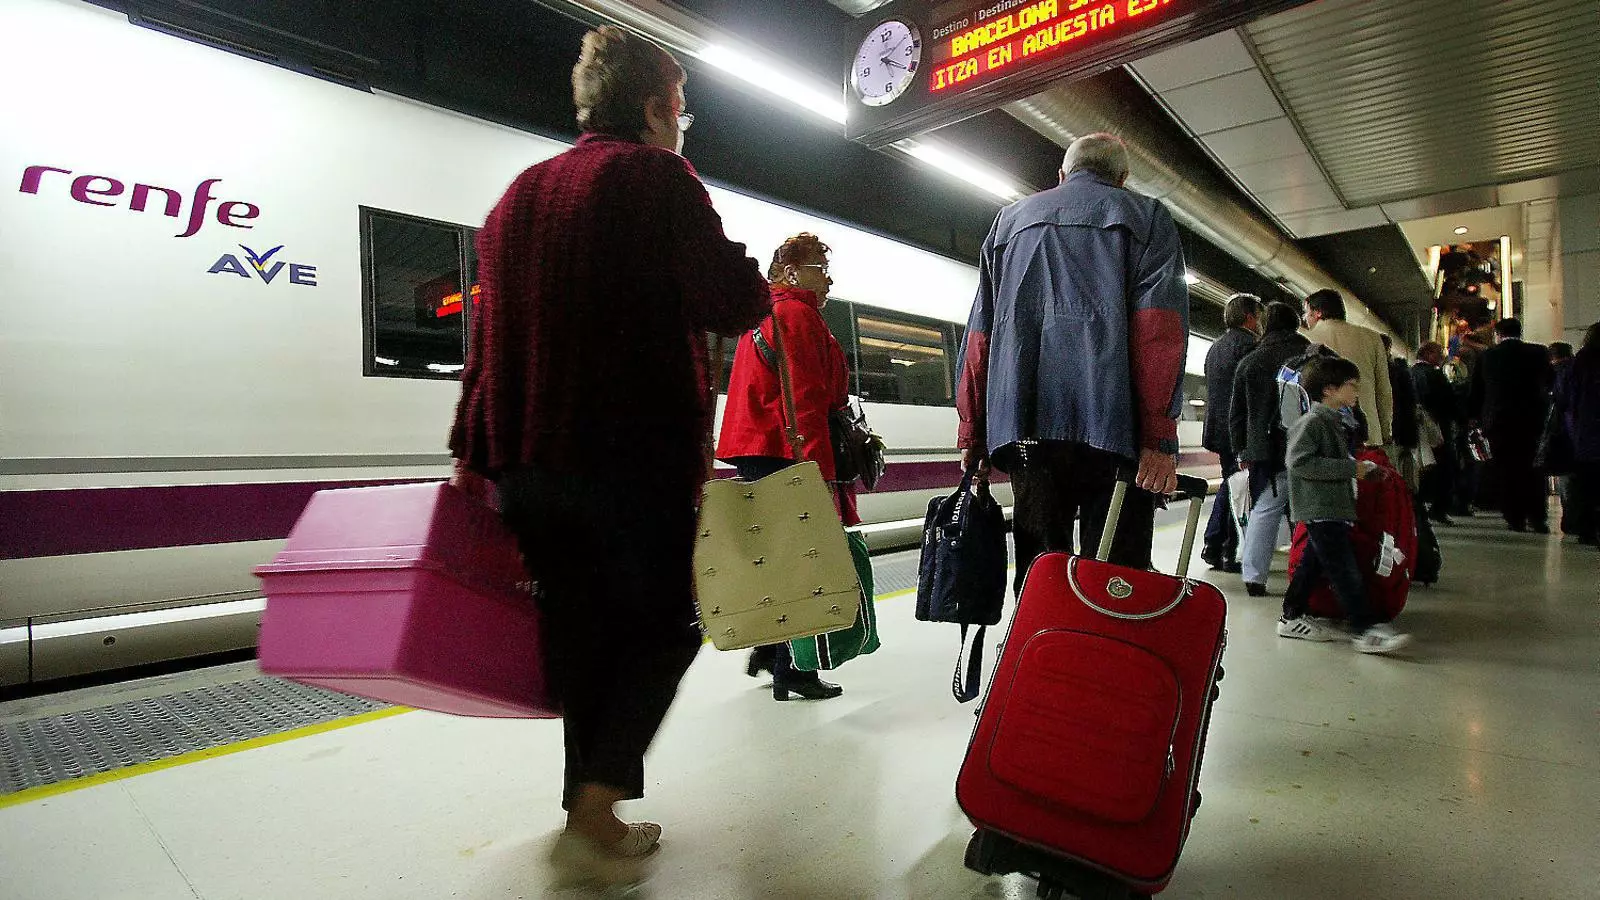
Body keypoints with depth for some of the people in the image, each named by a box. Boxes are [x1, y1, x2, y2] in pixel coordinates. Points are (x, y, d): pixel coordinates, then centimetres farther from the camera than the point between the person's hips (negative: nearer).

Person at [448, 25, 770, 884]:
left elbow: (488, 332, 17)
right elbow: (730, 300, -14)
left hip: (527, 460, 7)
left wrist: (474, 451, 18)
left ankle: (594, 821, 20)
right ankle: (593, 813, 0)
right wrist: (763, 287, 9)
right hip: (636, 455, -6)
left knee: (581, 636, 12)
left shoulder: (520, 190, 20)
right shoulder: (656, 177, -2)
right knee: (662, 627, 7)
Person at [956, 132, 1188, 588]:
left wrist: (972, 433, 15)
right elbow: (1159, 325, -3)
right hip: (1112, 425, -3)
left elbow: (980, 335, 15)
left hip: (1023, 424, 3)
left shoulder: (1011, 218, 24)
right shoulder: (1146, 216, 15)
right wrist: (1160, 436, -8)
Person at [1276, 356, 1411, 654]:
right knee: (1344, 570, -9)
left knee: (1314, 562, 14)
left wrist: (1364, 468, 16)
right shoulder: (1311, 422, -14)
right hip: (1320, 509, -11)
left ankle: (1293, 617, 21)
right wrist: (1350, 468, -22)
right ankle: (1365, 629, -8)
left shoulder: (1333, 422, 18)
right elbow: (1300, 462, -24)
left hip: (1333, 509, 11)